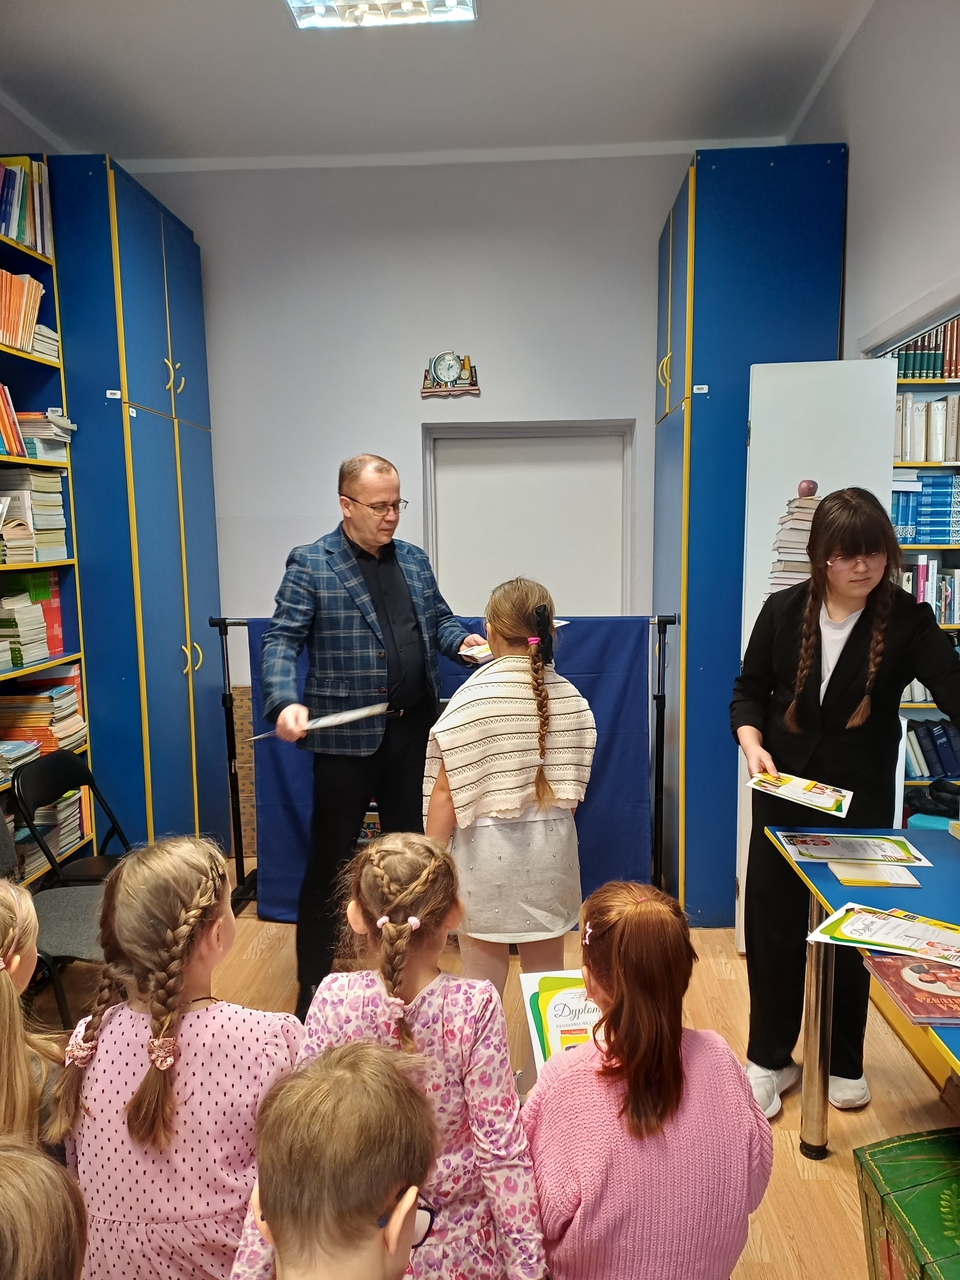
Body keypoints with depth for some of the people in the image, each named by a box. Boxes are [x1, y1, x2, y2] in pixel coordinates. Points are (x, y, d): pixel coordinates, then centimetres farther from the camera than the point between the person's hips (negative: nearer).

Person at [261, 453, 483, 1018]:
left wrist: (462, 639, -4)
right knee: (330, 858, 6)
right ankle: (314, 982, 23)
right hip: (347, 735, -5)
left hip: (413, 731, 5)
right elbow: (282, 639, -11)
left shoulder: (415, 559, 11)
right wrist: (286, 702, -28)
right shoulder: (310, 564, -6)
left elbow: (438, 618, 18)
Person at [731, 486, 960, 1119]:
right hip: (783, 799, 2)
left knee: (849, 935, 11)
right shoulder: (784, 611, -4)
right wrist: (752, 744, -14)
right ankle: (771, 1058, 28)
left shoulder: (909, 621, -9)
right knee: (772, 926, 8)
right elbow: (749, 691, 3)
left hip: (862, 805, -1)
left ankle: (844, 1062, 35)